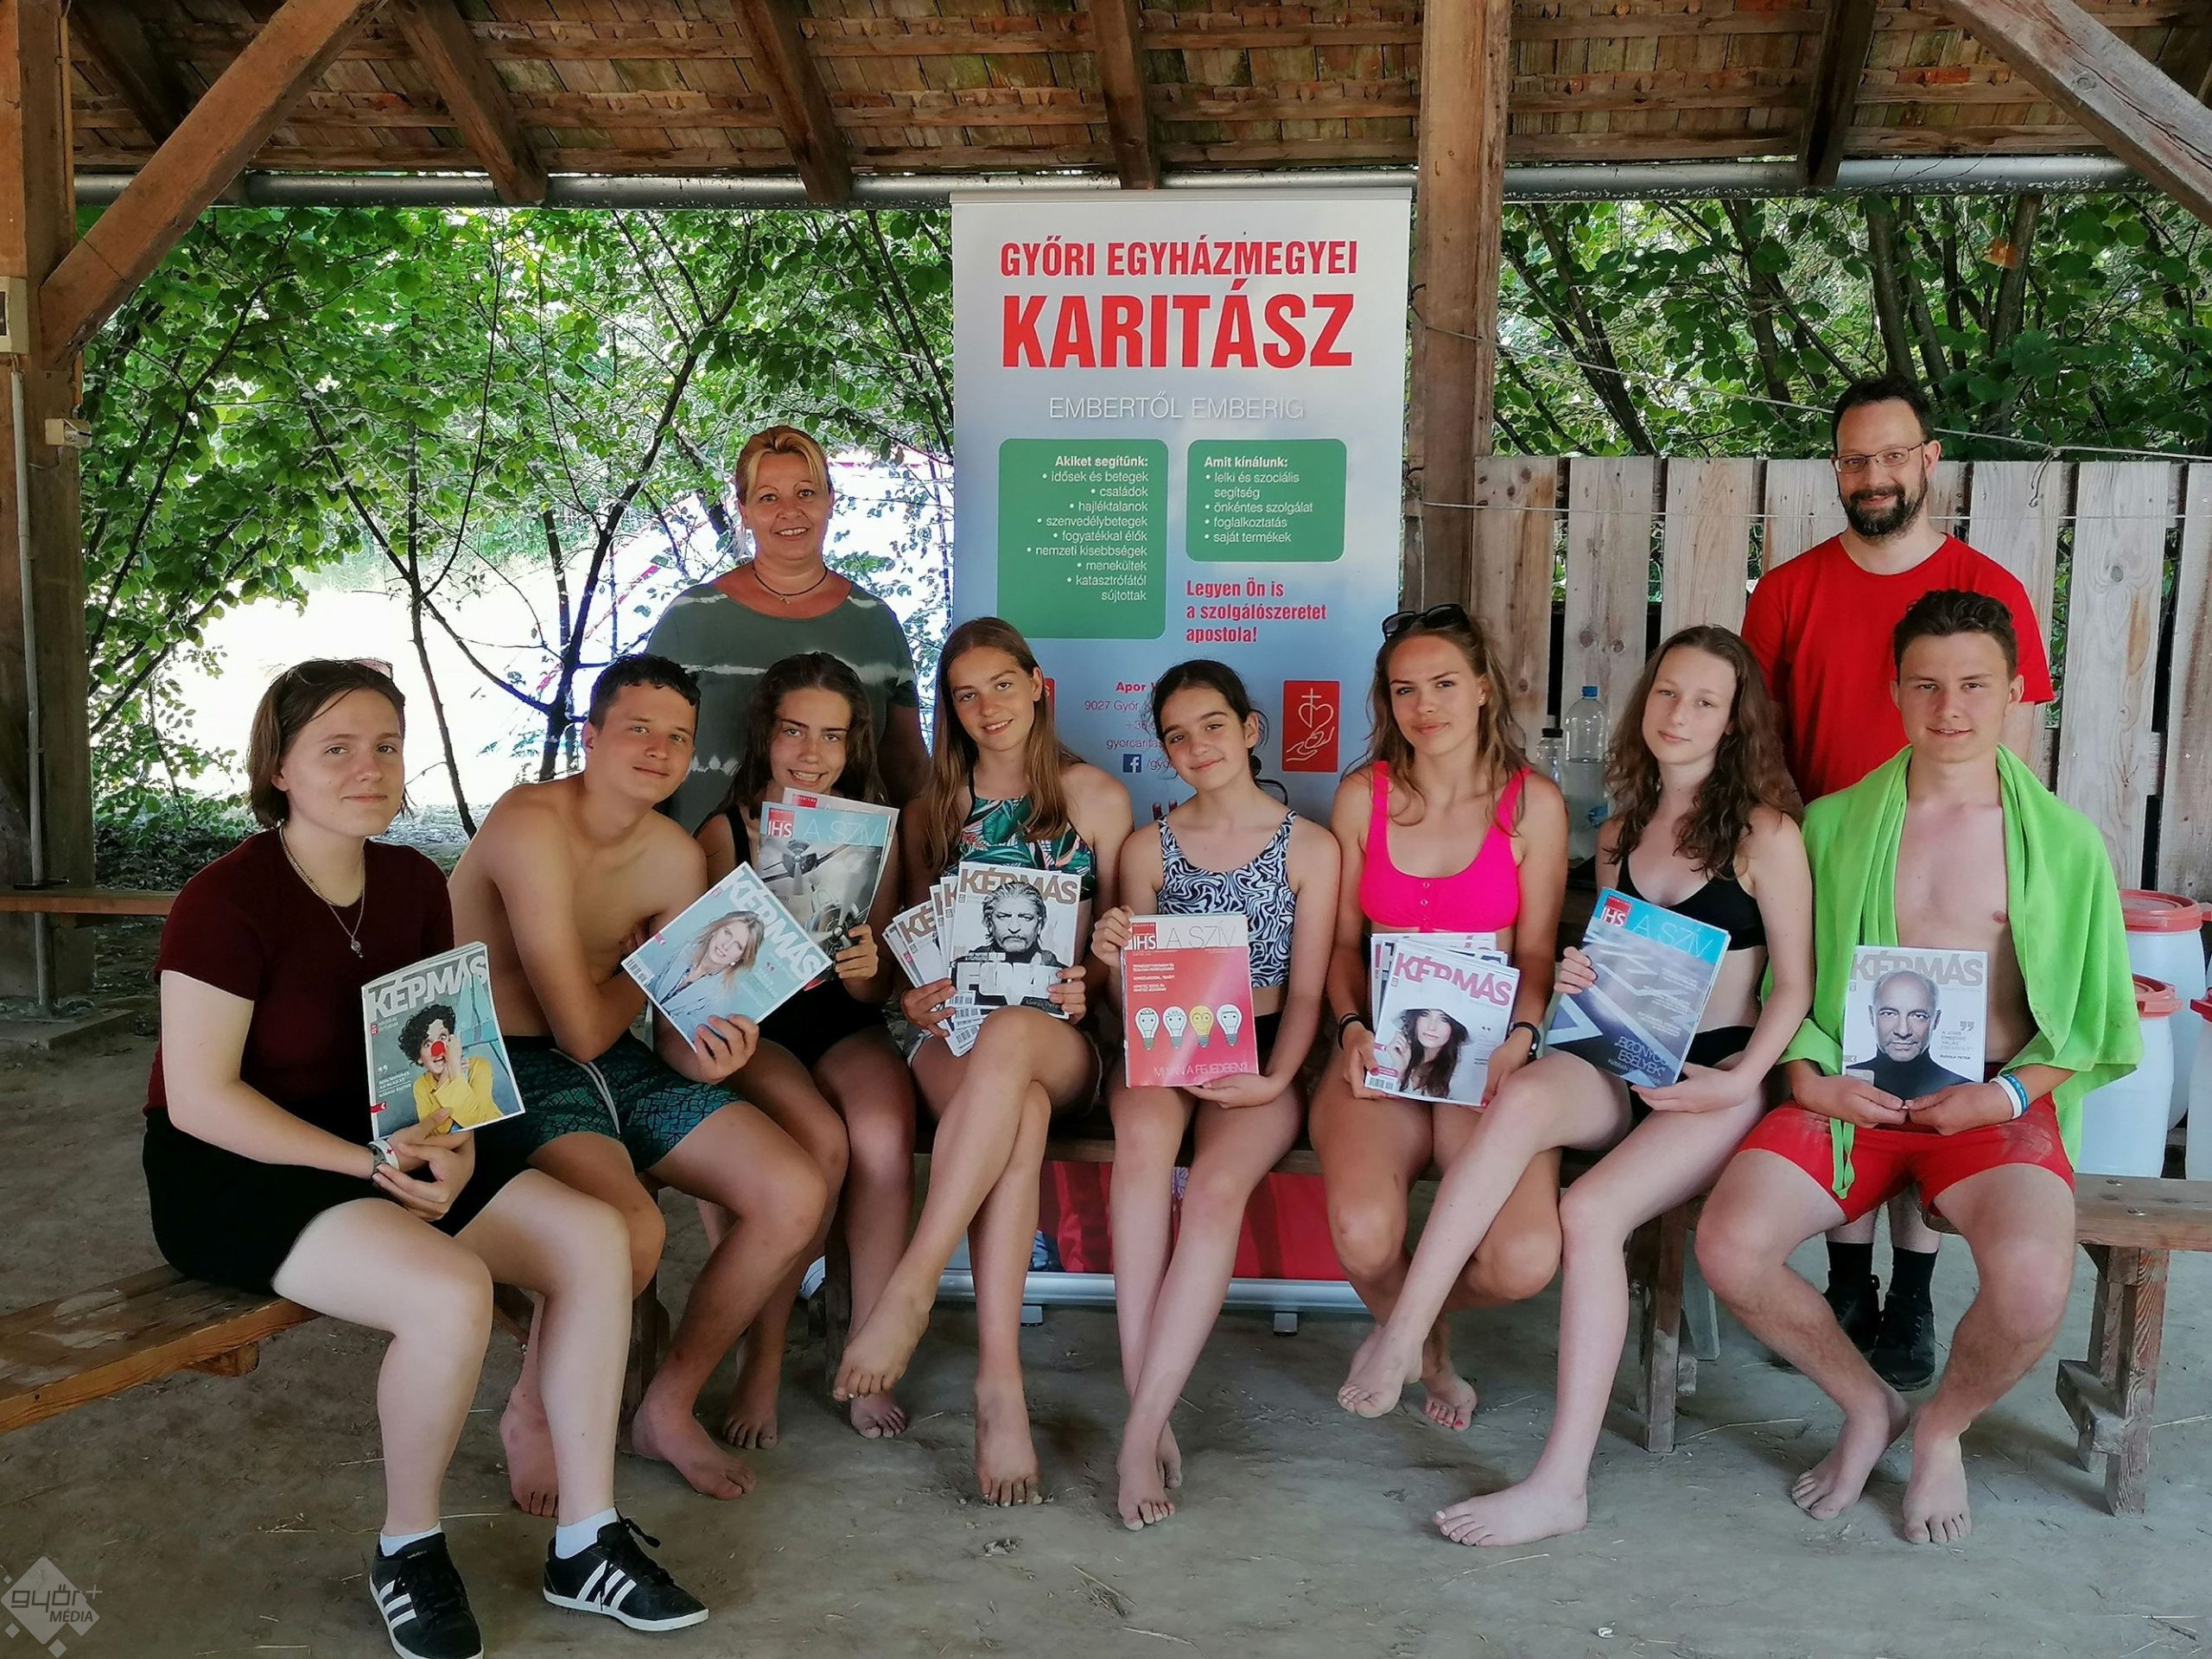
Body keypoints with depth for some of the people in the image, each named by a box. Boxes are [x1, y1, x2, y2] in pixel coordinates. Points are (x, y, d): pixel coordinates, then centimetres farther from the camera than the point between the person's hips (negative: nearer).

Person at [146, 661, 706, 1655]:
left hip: (386, 1149, 7)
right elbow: (198, 1100, -18)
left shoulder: (412, 884, 5)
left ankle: (584, 1542, -2)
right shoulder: (228, 899, -15)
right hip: (233, 1169, -7)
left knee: (593, 1237, -12)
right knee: (450, 1291, -32)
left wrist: (455, 1143, -12)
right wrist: (372, 1166, -23)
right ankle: (407, 1551, -4)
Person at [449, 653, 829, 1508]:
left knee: (796, 1195, -8)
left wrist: (705, 1047, -20)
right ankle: (529, 1413, -1)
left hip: (624, 1063, 7)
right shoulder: (531, 826, -20)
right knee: (631, 1227, -33)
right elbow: (582, 1032, -21)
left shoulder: (677, 857, 4)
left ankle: (669, 1407, 12)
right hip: (510, 1070, -7)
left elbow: (672, 1036, 4)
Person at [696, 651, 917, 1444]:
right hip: (750, 1031, -2)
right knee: (821, 1143, -31)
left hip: (843, 1029, 2)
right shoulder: (724, 832, -4)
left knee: (884, 1137, -30)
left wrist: (864, 970, -19)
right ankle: (763, 1356, -12)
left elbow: (872, 994, 5)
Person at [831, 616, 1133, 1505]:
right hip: (954, 1040, 1)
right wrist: (911, 997, -3)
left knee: (1009, 1035, -41)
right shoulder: (931, 812, 19)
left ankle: (911, 1287, -41)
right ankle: (1000, 1383, -43)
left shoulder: (1096, 798, 14)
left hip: (1061, 1043, -1)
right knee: (1018, 1116, -38)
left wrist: (1093, 982, -8)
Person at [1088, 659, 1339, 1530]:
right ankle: (1151, 1419, -34)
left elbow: (1306, 991, 3)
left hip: (1263, 1057, -1)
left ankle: (1143, 1428, -29)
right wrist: (1116, 962, -12)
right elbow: (1132, 1002, 12)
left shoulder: (1310, 847, 6)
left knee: (1217, 1186, -33)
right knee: (1142, 1137, -35)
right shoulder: (1147, 848, 11)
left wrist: (1276, 1077, -14)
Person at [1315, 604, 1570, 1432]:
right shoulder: (1363, 795, 7)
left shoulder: (1533, 804, 3)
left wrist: (1518, 1037, -13)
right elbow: (1343, 939, 11)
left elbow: (1535, 950, 5)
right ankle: (1420, 1346, 10)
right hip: (1380, 1051, 1)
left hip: (1486, 1052, 0)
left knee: (1525, 1262, -25)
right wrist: (1351, 1029, -7)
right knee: (1364, 1238, -29)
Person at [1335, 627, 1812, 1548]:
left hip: (1717, 1077, -4)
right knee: (1523, 1095, -32)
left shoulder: (1764, 833, 1)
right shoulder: (1620, 834, 17)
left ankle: (1561, 1483, -23)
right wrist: (1578, 977, -1)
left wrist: (1740, 1080, -16)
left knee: (1590, 1211, -29)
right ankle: (1400, 1335, -34)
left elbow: (1795, 985, -2)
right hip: (1621, 1065, 4)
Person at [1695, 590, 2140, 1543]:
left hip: (1995, 1104, -1)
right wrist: (1807, 1074, -6)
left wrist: (2008, 1092, -7)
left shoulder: (2064, 843, 9)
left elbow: (2094, 1024, 10)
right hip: (1848, 1097, 1)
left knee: (2032, 1283, -32)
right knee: (1730, 1244, -25)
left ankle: (1943, 1427, 6)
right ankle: (1865, 1404, 8)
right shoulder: (1831, 826, 11)